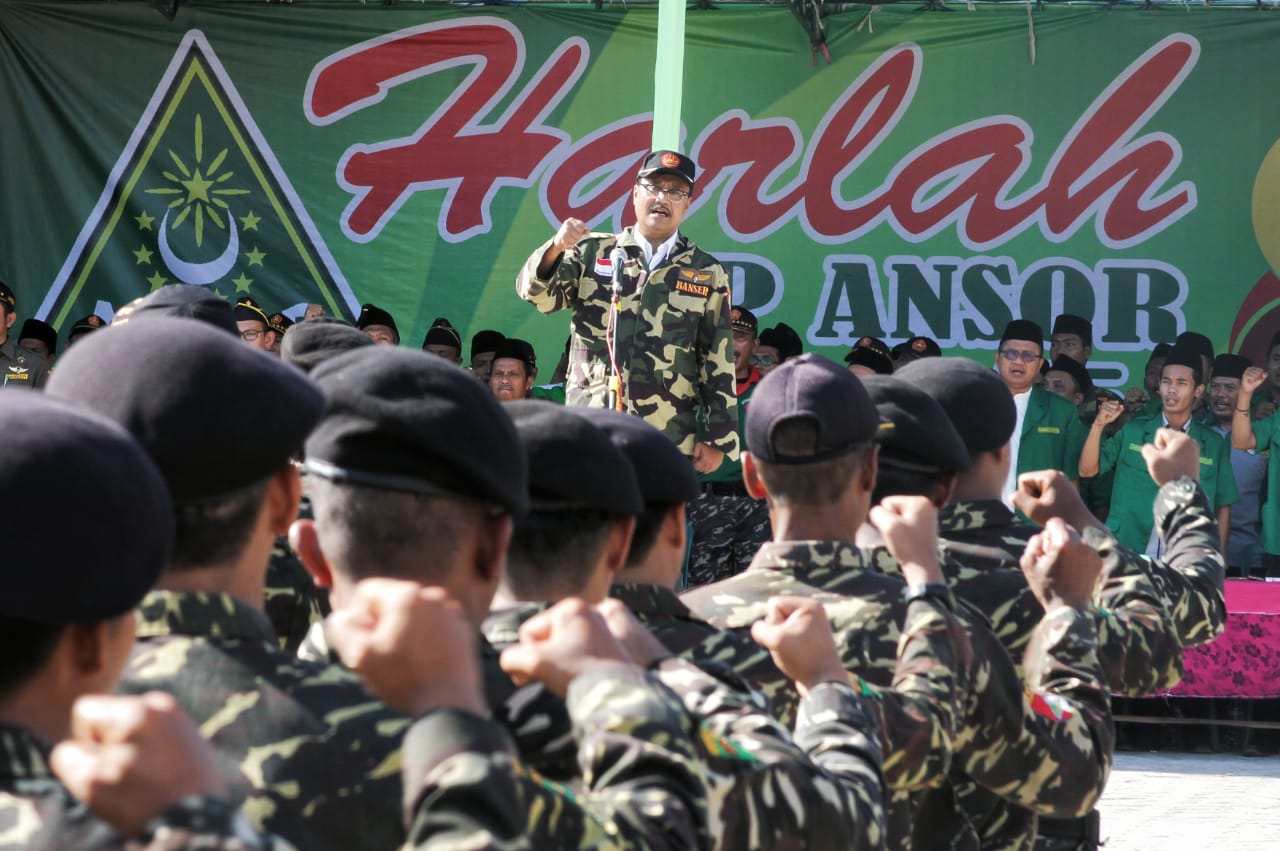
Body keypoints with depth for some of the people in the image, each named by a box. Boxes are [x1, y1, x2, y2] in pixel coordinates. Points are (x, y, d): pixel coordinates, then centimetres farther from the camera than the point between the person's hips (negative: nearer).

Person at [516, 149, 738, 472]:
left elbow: (719, 362, 7)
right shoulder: (593, 253, 8)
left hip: (669, 445, 0)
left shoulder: (707, 273, 9)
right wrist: (555, 249, -22)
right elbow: (538, 294, -2)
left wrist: (718, 439, 2)